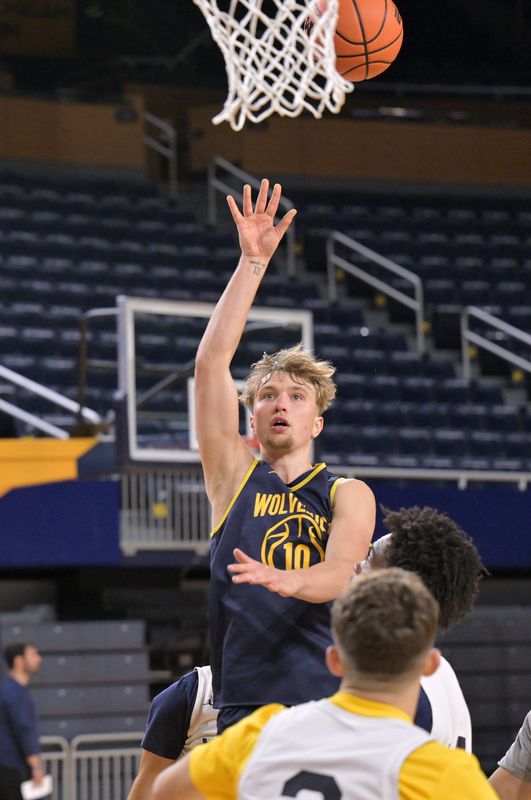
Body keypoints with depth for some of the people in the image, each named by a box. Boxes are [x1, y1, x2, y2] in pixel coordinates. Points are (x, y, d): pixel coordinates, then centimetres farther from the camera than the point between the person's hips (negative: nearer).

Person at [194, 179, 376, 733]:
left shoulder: (348, 495, 12)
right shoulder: (234, 475, 13)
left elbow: (341, 574, -7)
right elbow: (210, 363, 6)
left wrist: (283, 580, -30)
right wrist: (252, 263, 2)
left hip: (332, 706, 0)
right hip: (244, 709, 0)